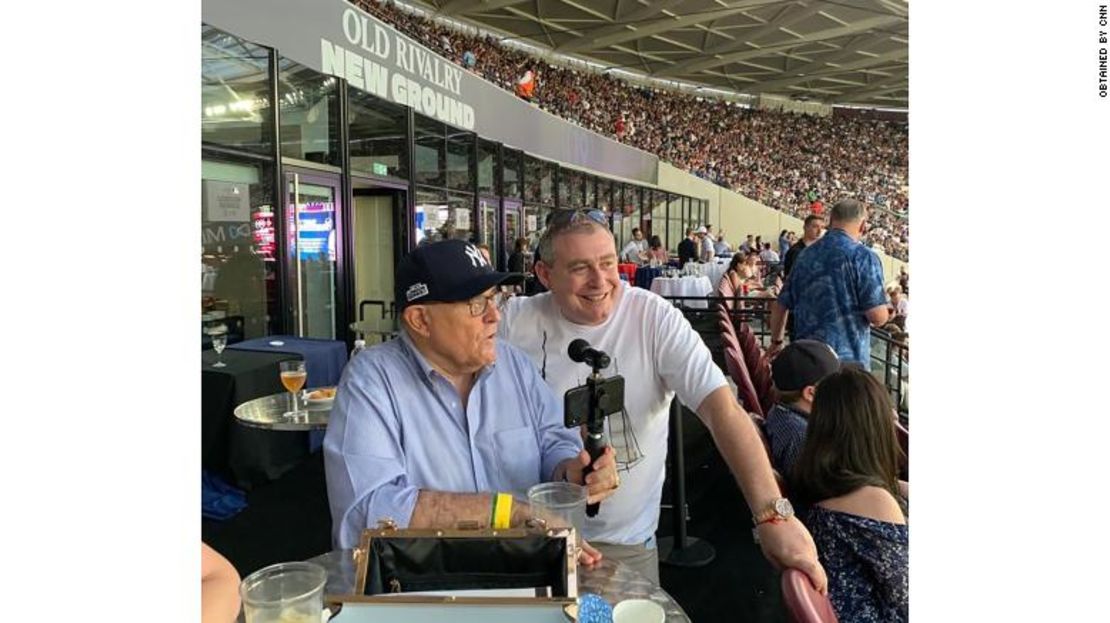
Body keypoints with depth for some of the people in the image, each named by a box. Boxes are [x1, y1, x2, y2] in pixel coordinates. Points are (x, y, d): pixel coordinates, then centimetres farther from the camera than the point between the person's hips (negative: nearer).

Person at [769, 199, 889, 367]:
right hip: (848, 360, -6)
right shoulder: (862, 256, -11)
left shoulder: (805, 255, 8)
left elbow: (780, 306, 14)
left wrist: (776, 342, 28)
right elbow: (878, 317, -15)